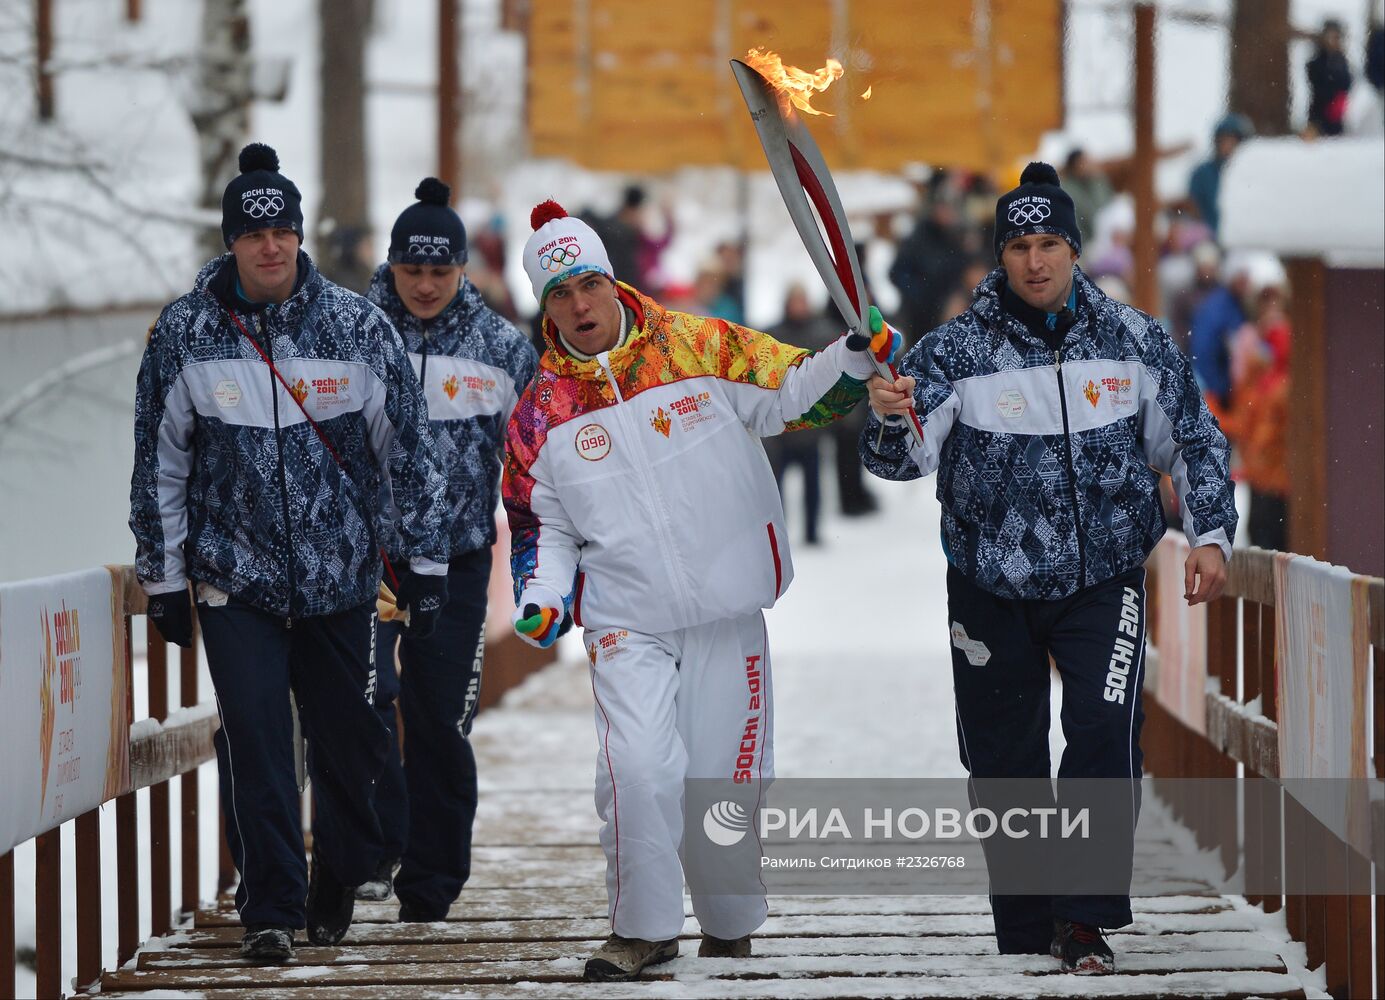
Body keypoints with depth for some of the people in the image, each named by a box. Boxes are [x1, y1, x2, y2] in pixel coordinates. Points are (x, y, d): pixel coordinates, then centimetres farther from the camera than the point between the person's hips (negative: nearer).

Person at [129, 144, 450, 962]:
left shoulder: (359, 327, -4)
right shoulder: (185, 334, -3)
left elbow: (410, 451, 3)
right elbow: (160, 466, 5)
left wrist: (427, 564, 3)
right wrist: (164, 578, 5)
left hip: (342, 579, 1)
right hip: (233, 579, -1)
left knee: (350, 743, 7)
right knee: (255, 742, -10)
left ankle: (339, 881, 30)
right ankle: (271, 909, -3)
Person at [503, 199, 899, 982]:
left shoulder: (700, 348, -1)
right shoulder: (543, 410, 3)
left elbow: (794, 394, 4)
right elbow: (542, 521, 11)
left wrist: (855, 358, -13)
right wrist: (543, 596, -4)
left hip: (728, 610, 0)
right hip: (626, 621, 0)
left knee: (727, 777, 6)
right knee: (639, 768, -18)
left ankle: (732, 924, 28)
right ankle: (645, 927, -1)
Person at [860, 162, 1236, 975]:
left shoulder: (1136, 343, -2)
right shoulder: (958, 351, -7)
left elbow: (1194, 441, 8)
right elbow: (907, 458, -16)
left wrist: (1211, 534, -2)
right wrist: (888, 420, -37)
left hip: (1103, 581, 0)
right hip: (992, 590, 0)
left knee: (1106, 741, -14)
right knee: (1002, 763, 7)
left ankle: (1084, 919, -3)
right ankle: (1026, 933, 20)